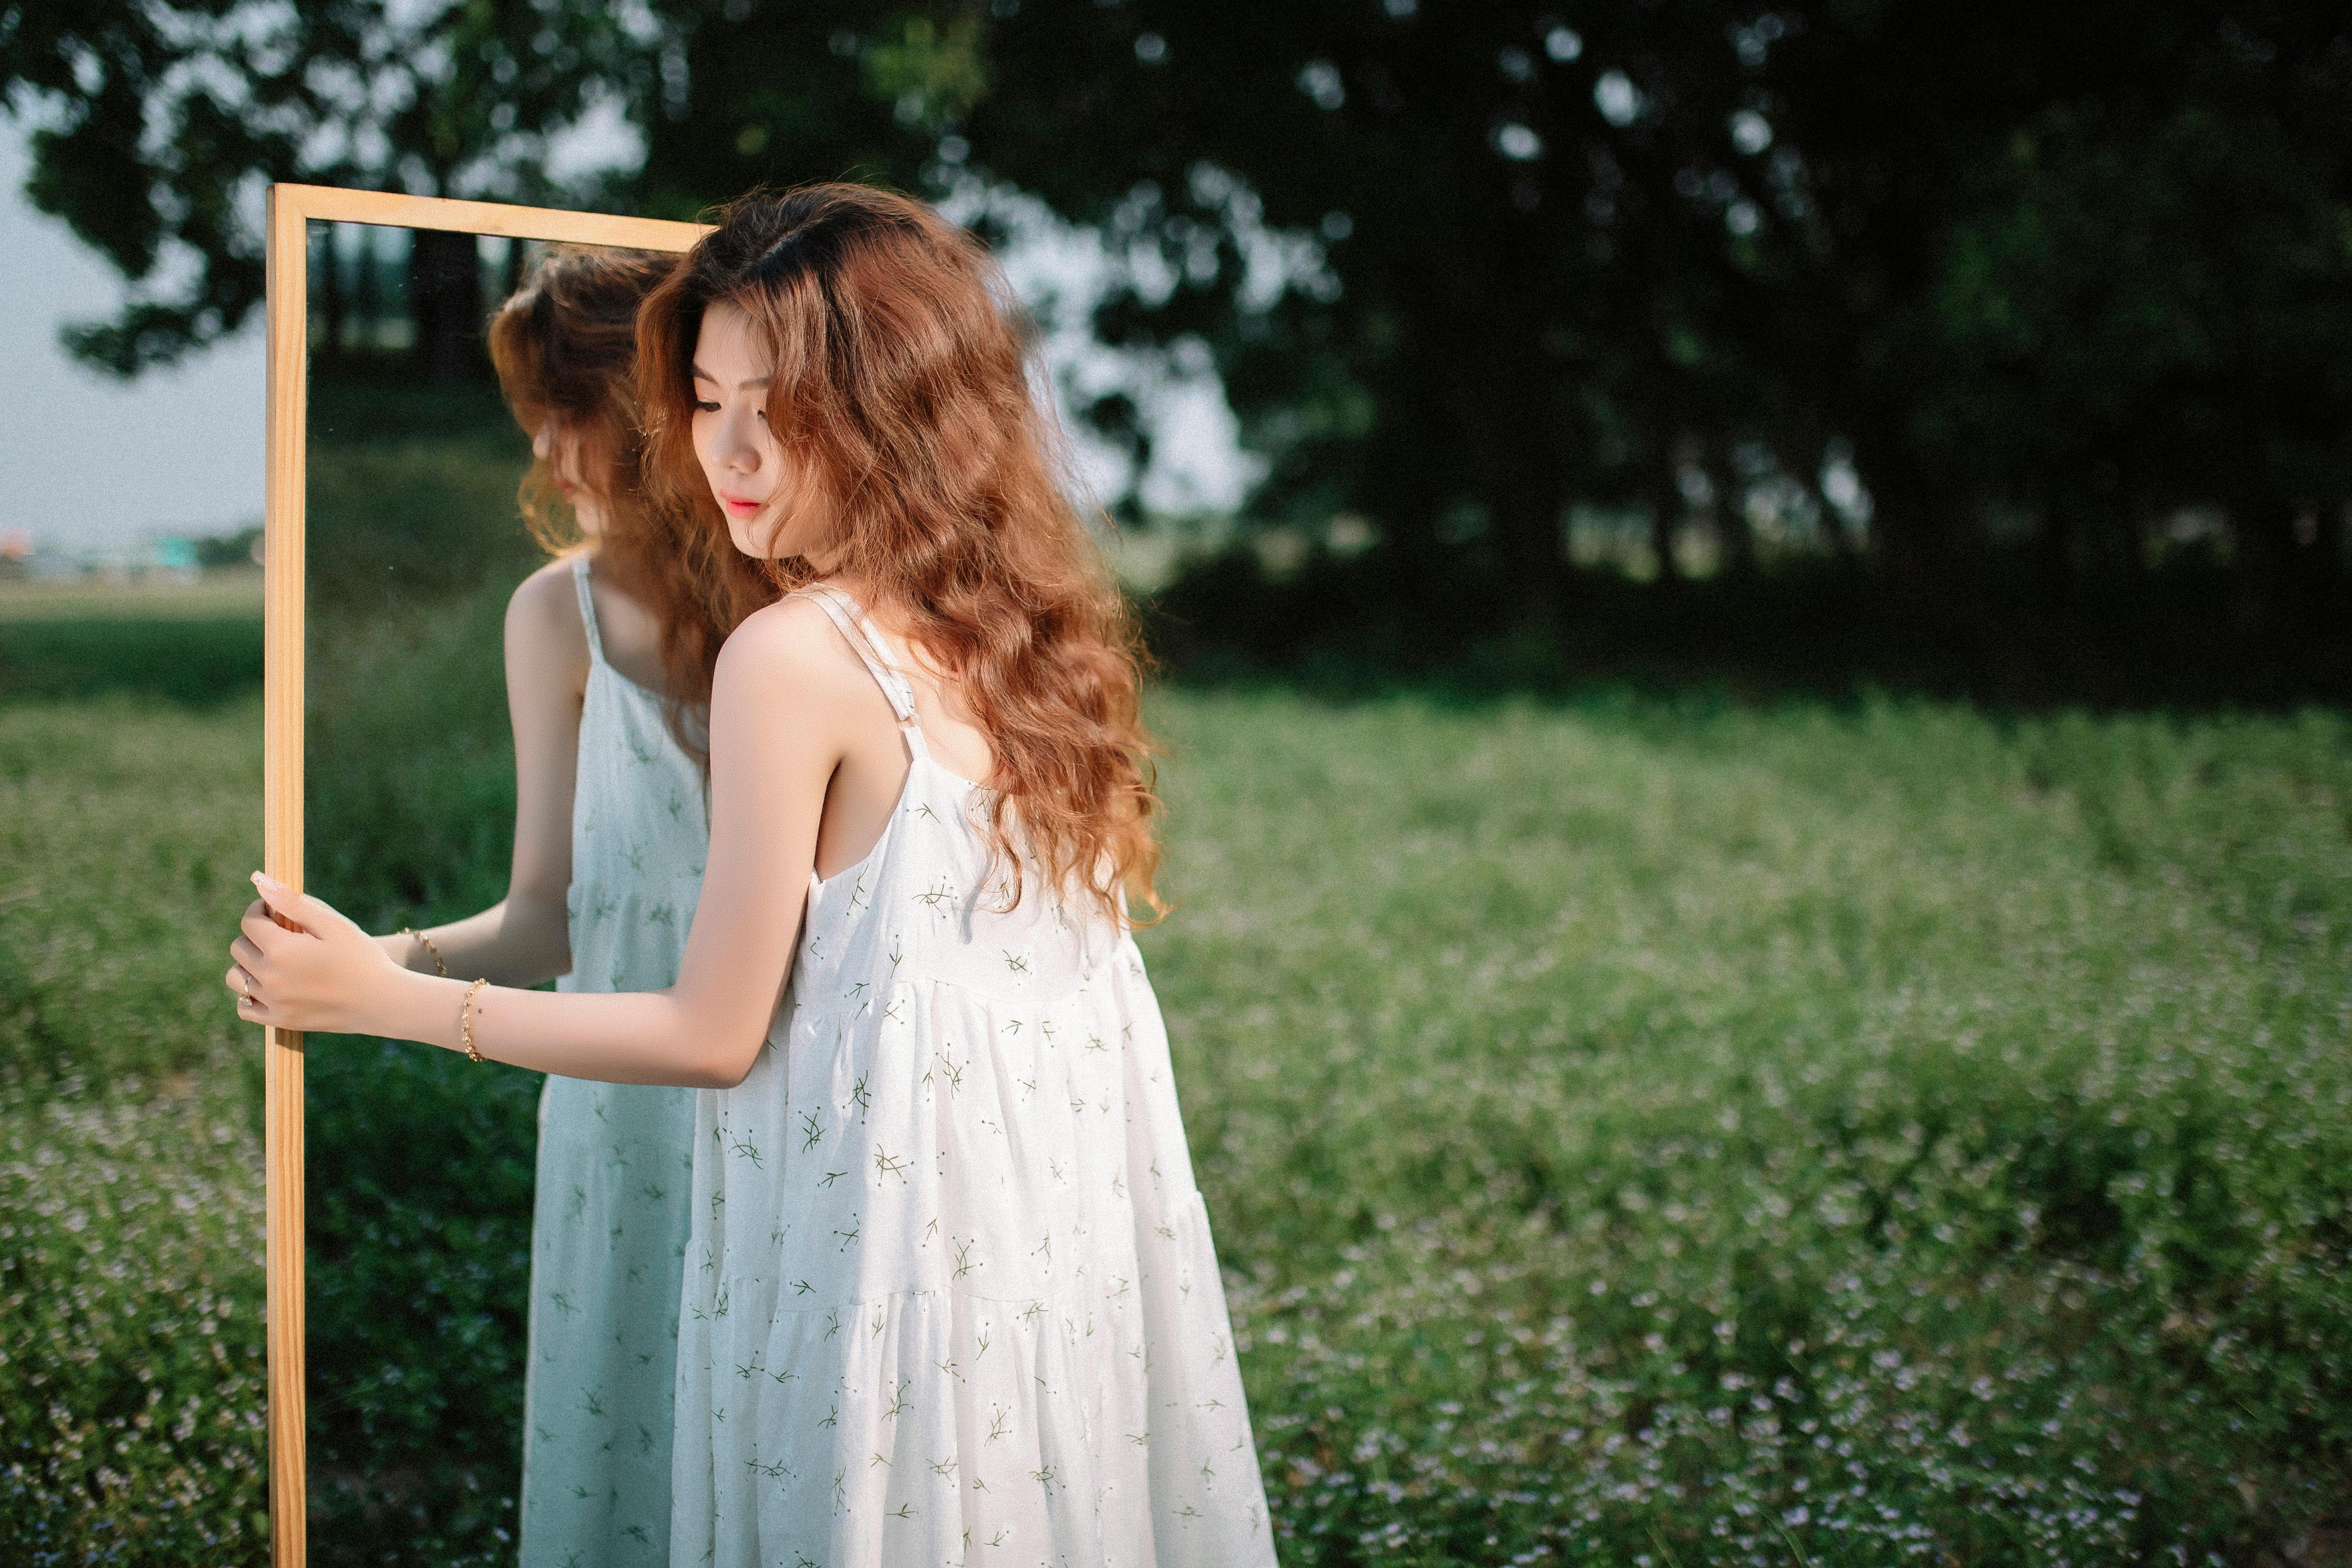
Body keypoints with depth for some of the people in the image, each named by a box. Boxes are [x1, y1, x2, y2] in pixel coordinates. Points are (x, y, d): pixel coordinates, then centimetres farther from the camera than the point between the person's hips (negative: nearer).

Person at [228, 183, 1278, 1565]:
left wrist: (381, 995, -4)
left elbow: (715, 1034, -11)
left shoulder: (797, 652, -16)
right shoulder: (1029, 622, 4)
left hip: (896, 1221, -7)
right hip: (1082, 1217, 7)